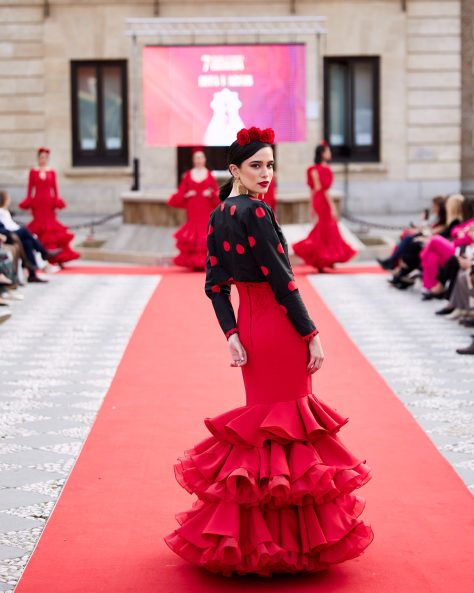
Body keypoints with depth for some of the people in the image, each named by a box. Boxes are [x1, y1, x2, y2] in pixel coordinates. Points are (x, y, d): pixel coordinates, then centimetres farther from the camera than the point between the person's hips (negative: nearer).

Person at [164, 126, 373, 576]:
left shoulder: (218, 216, 9)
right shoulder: (255, 211, -17)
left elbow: (215, 284, 5)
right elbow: (282, 281, -19)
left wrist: (231, 333, -1)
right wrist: (312, 336, -15)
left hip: (249, 323, 9)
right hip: (278, 328, -8)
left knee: (262, 413, 18)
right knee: (285, 420, -1)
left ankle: (248, 535, 24)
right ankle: (287, 538, 5)